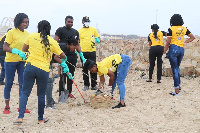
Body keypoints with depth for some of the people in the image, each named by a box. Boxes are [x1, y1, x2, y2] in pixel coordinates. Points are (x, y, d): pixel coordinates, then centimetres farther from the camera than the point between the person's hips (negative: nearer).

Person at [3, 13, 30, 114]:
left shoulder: (27, 34, 6)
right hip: (10, 61, -4)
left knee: (22, 83, 3)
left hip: (22, 61, 5)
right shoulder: (12, 32, -11)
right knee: (9, 83, 5)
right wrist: (17, 51, -28)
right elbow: (5, 47, -14)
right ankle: (7, 107, 17)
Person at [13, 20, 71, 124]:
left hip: (30, 66, 1)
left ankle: (20, 117, -3)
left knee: (25, 93, 7)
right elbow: (63, 56, 11)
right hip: (43, 69, 0)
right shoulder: (52, 42, 2)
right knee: (41, 95, 11)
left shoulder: (32, 36, 3)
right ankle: (40, 119, 21)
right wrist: (63, 62, 33)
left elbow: (24, 49, 15)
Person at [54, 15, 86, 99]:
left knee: (71, 75, 10)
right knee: (63, 75, -5)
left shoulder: (75, 32, 16)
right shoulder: (60, 30, 0)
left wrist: (82, 56, 12)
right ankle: (61, 94, 1)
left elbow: (77, 45, 19)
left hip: (73, 56, 5)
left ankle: (69, 92, 20)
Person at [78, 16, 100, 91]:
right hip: (83, 52, 1)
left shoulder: (93, 29, 9)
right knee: (85, 69, 7)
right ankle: (86, 84, 16)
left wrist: (97, 40, -12)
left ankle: (94, 85, 6)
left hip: (92, 51, -1)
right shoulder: (79, 31, 9)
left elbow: (98, 39, 11)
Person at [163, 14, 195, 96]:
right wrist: (184, 42, 13)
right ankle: (179, 86, 24)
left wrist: (164, 52, -2)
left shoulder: (171, 29, -7)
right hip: (182, 49, 5)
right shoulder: (184, 29, 7)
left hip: (173, 49, -5)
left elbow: (168, 42, -9)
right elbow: (192, 37, 16)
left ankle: (176, 90, -1)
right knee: (177, 68, 22)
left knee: (175, 70, -2)